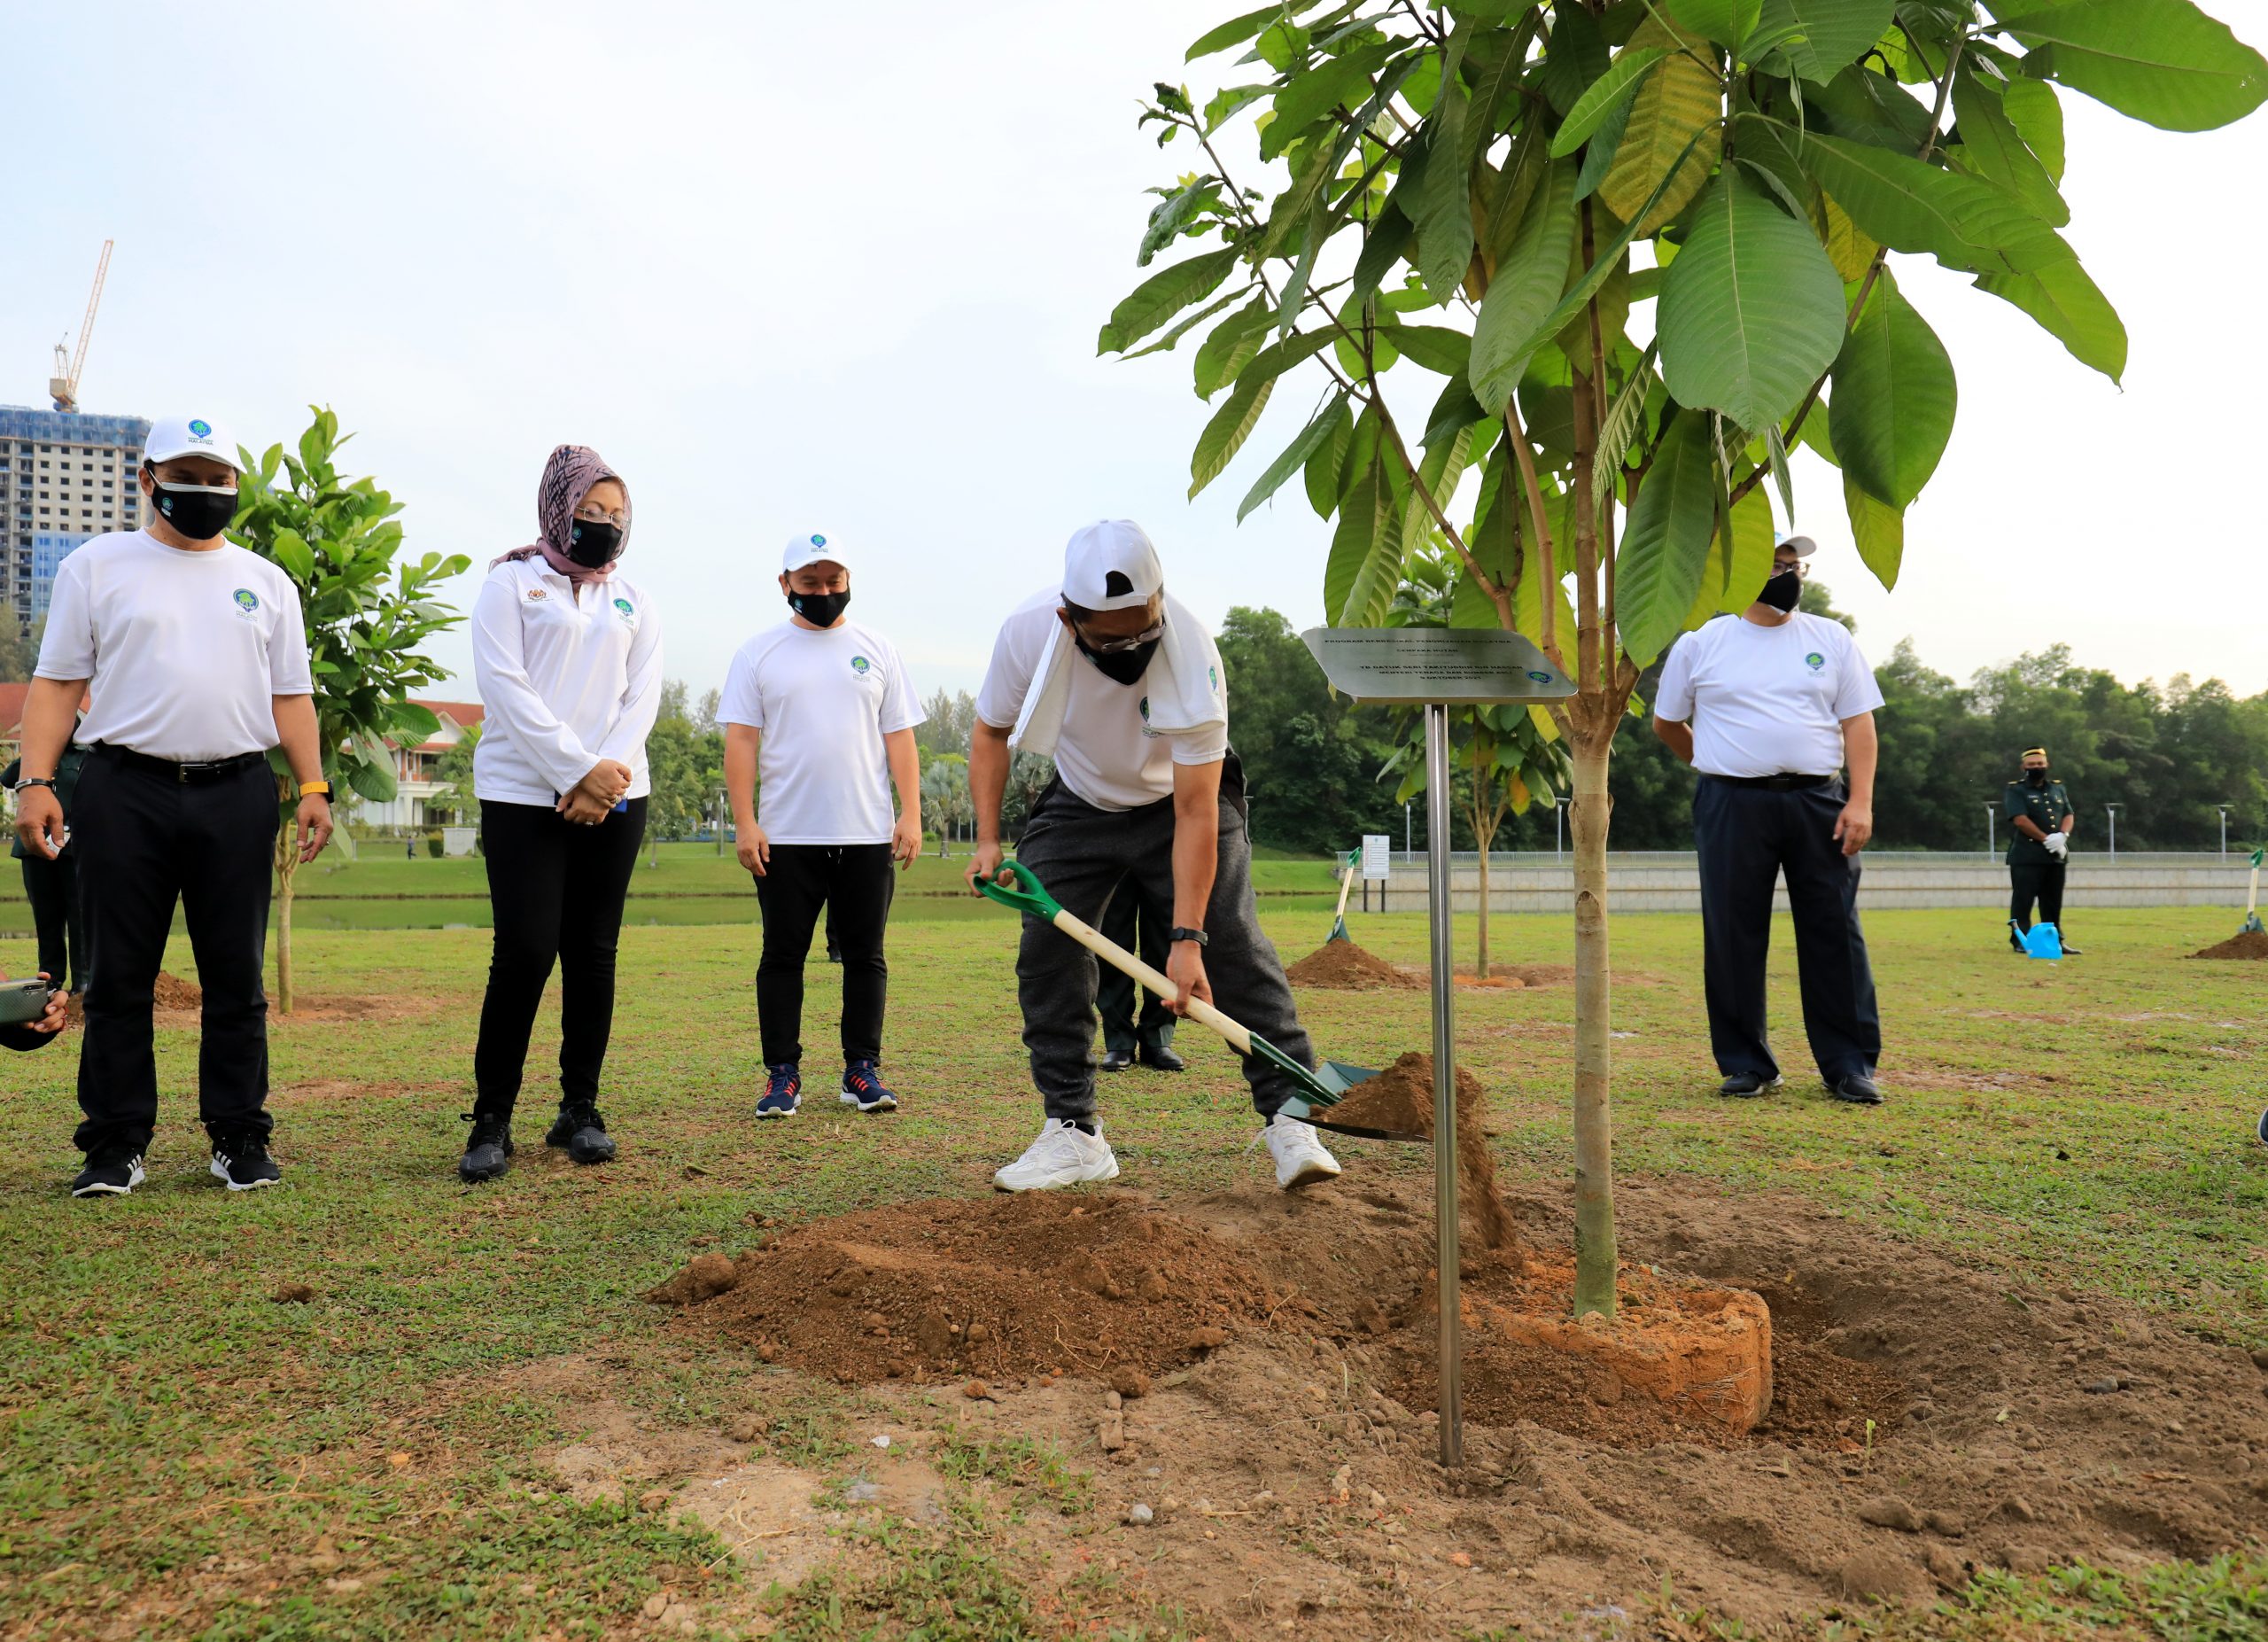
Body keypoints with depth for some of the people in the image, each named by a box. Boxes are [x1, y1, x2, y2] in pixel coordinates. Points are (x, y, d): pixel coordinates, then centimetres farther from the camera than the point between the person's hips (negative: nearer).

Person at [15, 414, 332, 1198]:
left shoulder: (266, 582, 15)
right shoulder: (97, 566, 9)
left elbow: (290, 694, 13)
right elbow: (57, 682, 4)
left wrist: (313, 786, 1)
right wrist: (35, 782, -7)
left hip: (237, 795, 2)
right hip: (124, 792, -1)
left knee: (236, 978, 4)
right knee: (118, 977, 3)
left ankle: (239, 1136, 13)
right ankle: (116, 1142, 12)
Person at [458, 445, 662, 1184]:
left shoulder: (633, 602, 16)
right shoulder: (511, 585, 3)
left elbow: (642, 696, 7)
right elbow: (506, 687, -8)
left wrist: (607, 773, -10)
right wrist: (576, 770, -15)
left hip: (614, 798, 4)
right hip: (523, 794, -4)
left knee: (593, 953, 5)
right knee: (525, 951, -9)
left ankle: (580, 1109, 15)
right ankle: (491, 1120, 0)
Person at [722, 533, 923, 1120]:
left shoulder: (876, 649, 10)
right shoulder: (759, 653, 6)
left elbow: (899, 737, 7)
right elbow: (741, 740, 1)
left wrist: (911, 814, -2)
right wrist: (744, 822, -8)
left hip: (868, 835, 1)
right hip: (786, 836, -1)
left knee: (865, 955, 5)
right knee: (783, 956, 2)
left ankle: (862, 1070, 13)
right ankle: (782, 1074, 10)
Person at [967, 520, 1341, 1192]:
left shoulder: (1192, 651, -35)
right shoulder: (1026, 634, -27)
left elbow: (1195, 814, -34)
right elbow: (991, 732, -5)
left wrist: (1186, 938, -36)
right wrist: (987, 840, -13)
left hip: (1180, 800, -3)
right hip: (1079, 805, 3)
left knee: (1233, 945, -15)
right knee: (1046, 952, -6)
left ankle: (1290, 1117, -8)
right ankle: (1073, 1134, 4)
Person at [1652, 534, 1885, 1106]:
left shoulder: (1831, 640, 10)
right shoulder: (1700, 644, 5)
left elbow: (1858, 721, 4)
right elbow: (1666, 723, 16)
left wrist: (1861, 801, -7)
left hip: (1818, 803, 1)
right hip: (1732, 807, -1)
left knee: (1835, 933, 1)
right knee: (1733, 938, 1)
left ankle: (1850, 1066, 9)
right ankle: (1746, 1064, 12)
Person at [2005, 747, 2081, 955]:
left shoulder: (2058, 789, 18)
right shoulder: (2016, 791, -2)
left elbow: (2069, 815, 10)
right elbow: (2020, 820, -14)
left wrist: (2062, 836, -11)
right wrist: (2046, 839, -18)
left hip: (2056, 856, 6)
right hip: (2026, 857, -6)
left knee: (2053, 902, 10)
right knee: (2023, 900, -7)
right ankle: (2020, 941, -4)